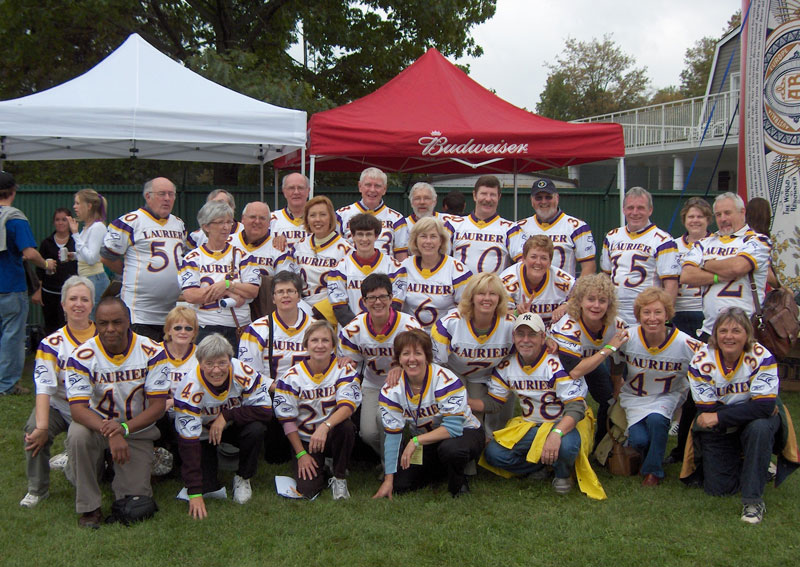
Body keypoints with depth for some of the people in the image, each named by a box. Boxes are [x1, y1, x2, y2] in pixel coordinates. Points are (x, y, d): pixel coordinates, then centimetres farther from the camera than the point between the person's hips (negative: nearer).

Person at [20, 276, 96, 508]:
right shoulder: (51, 344, -5)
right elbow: (44, 388, -16)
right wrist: (42, 427, -28)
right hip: (61, 408, 0)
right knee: (34, 429, -28)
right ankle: (37, 489, -6)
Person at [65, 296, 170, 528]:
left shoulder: (151, 352, -15)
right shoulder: (82, 356, -17)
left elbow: (158, 405, -15)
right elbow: (77, 408, -24)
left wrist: (124, 428, -32)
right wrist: (109, 434, -41)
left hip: (138, 429, 1)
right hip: (97, 423, 0)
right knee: (77, 435, -37)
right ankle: (89, 507, -16)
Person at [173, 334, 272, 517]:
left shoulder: (243, 373, -27)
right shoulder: (191, 389, -30)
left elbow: (265, 409, -24)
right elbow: (188, 441, -28)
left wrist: (226, 416, -29)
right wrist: (195, 493, -30)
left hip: (235, 427, 1)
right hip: (203, 434, -1)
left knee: (256, 429, -31)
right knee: (204, 485, -18)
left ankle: (243, 478, -3)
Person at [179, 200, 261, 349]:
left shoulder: (241, 255, 11)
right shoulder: (193, 258, 5)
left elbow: (253, 290, 0)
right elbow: (190, 296, -8)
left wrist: (227, 284, -13)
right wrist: (228, 293, -11)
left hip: (239, 328, 2)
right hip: (205, 329, -2)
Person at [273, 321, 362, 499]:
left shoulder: (345, 371, -8)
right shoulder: (292, 377, -7)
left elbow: (347, 405, -23)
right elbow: (287, 419, -4)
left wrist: (325, 427, -40)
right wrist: (301, 454, -8)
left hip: (334, 435, 0)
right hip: (304, 439, 0)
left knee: (346, 426, -35)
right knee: (308, 490, -19)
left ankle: (339, 476, -10)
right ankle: (319, 466, 17)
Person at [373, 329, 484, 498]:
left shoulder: (445, 380, -26)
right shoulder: (391, 390, -13)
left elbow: (454, 427, -28)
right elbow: (392, 435, -10)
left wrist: (416, 441, -31)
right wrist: (388, 480, -13)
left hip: (464, 432, -5)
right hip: (423, 441, 5)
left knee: (450, 448, -39)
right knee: (399, 484, -9)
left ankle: (458, 484, -5)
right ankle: (440, 470, 20)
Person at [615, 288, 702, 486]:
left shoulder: (684, 343, -23)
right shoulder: (628, 338, -19)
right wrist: (617, 383, 4)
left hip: (668, 395, -1)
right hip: (635, 397, 1)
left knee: (656, 419, -33)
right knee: (639, 440, -20)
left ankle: (653, 470, -7)